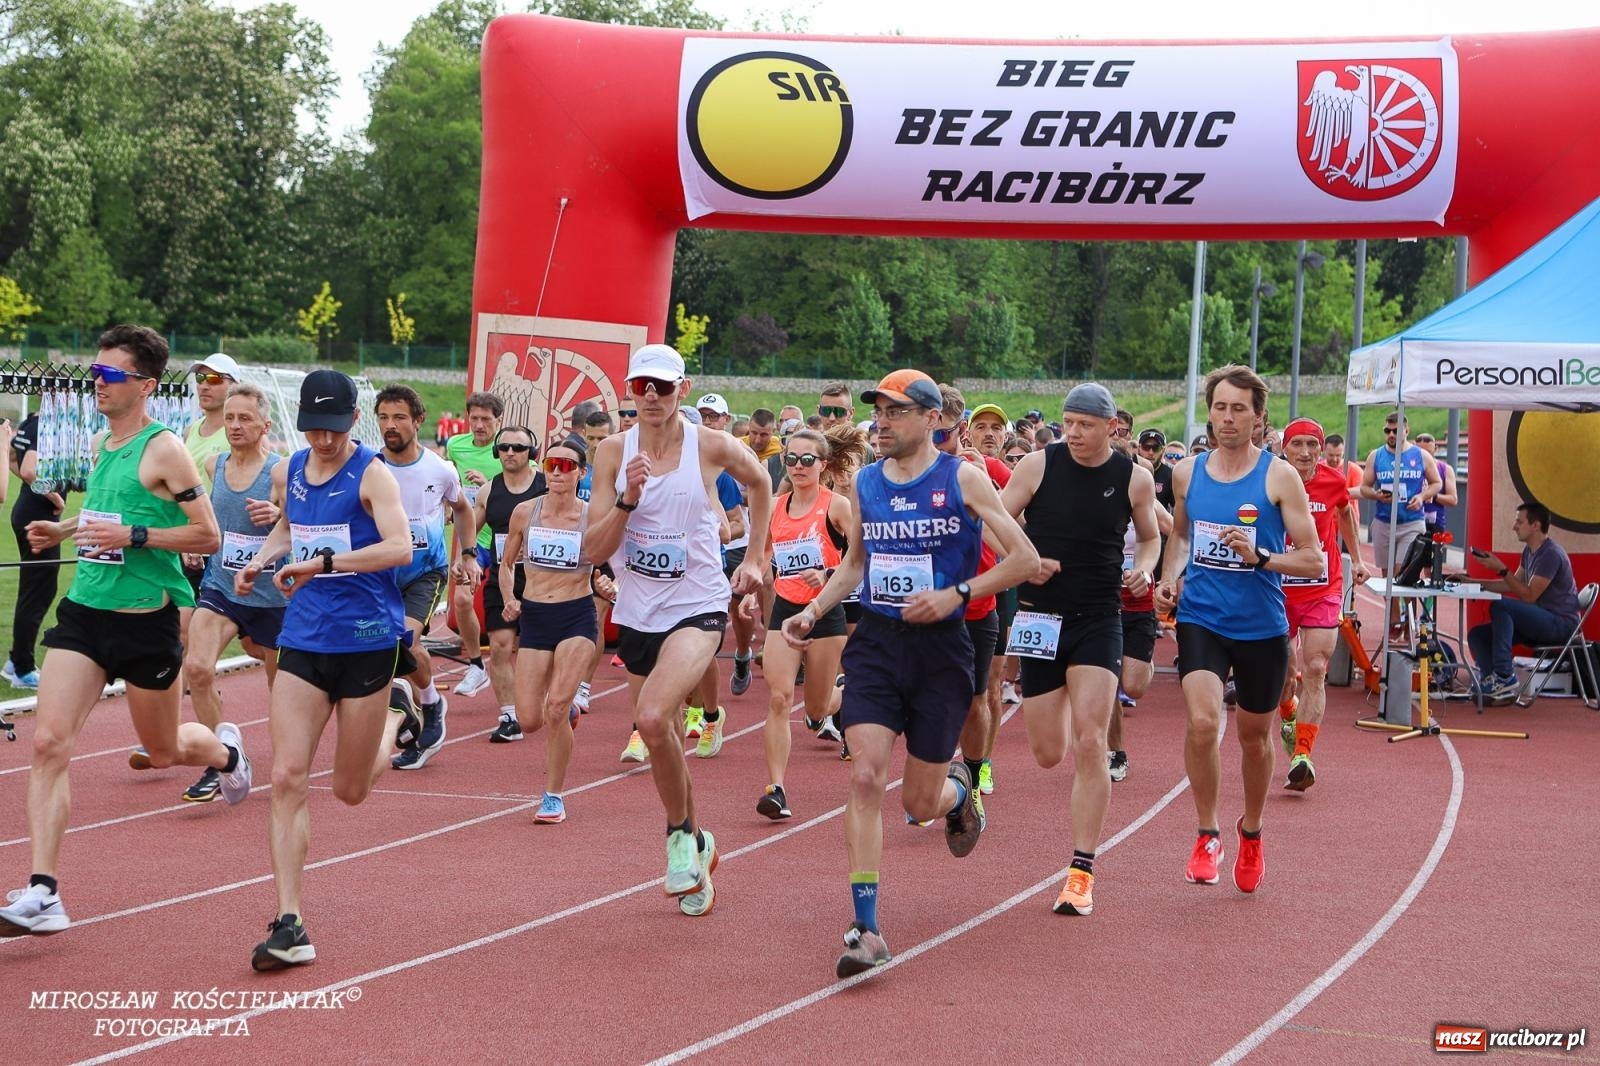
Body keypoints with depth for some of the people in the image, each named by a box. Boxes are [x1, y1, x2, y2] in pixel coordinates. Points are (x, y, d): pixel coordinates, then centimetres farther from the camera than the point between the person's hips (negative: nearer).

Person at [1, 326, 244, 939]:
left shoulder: (163, 450, -12)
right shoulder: (100, 444, 10)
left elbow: (207, 535, -13)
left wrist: (131, 536, -22)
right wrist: (63, 530, 10)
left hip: (145, 619, -6)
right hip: (84, 612, 6)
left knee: (164, 751, 13)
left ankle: (225, 748, 50)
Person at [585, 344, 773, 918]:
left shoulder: (713, 447, -8)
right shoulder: (613, 452, -3)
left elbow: (760, 484, 15)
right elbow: (593, 550, -6)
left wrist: (753, 558, 13)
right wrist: (628, 499, -20)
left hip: (698, 608, -4)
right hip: (636, 613, 4)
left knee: (653, 718, -28)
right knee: (663, 742, 14)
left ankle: (681, 833, -5)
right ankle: (696, 848, 37)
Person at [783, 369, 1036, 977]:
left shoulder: (963, 479, -6)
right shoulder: (865, 482, 7)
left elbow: (1024, 558, -6)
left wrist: (956, 594, -17)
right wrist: (812, 613, 7)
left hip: (940, 649, -3)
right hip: (876, 643, 3)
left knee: (920, 803, 6)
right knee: (865, 777, -15)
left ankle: (959, 790, 45)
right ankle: (866, 929, -13)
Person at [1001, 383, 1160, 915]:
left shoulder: (1135, 478, -1)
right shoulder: (1038, 465, -5)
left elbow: (1150, 536, 16)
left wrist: (1144, 569, -5)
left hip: (1100, 621, -1)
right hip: (1042, 617, 1)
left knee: (1089, 743, -12)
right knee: (1048, 753, 4)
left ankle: (1081, 872, -5)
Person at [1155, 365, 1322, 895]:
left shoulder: (1279, 477, -6)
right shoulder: (1187, 472, 4)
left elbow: (1312, 559, -7)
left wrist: (1259, 558, -23)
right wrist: (1169, 577, 7)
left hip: (1261, 626, -1)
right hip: (1200, 618, 1)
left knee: (1254, 736, 13)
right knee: (1202, 721, -20)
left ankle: (1251, 832, 39)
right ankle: (1207, 834, -3)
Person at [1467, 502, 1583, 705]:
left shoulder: (1551, 554, -17)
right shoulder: (1529, 550, 13)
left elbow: (1529, 596, -21)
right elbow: (1512, 585, 21)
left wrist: (1501, 569, -21)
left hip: (1560, 623, -10)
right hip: (1541, 621, 10)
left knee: (1499, 606, -29)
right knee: (1477, 634, -4)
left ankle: (1504, 676, -25)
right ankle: (1499, 688, -21)